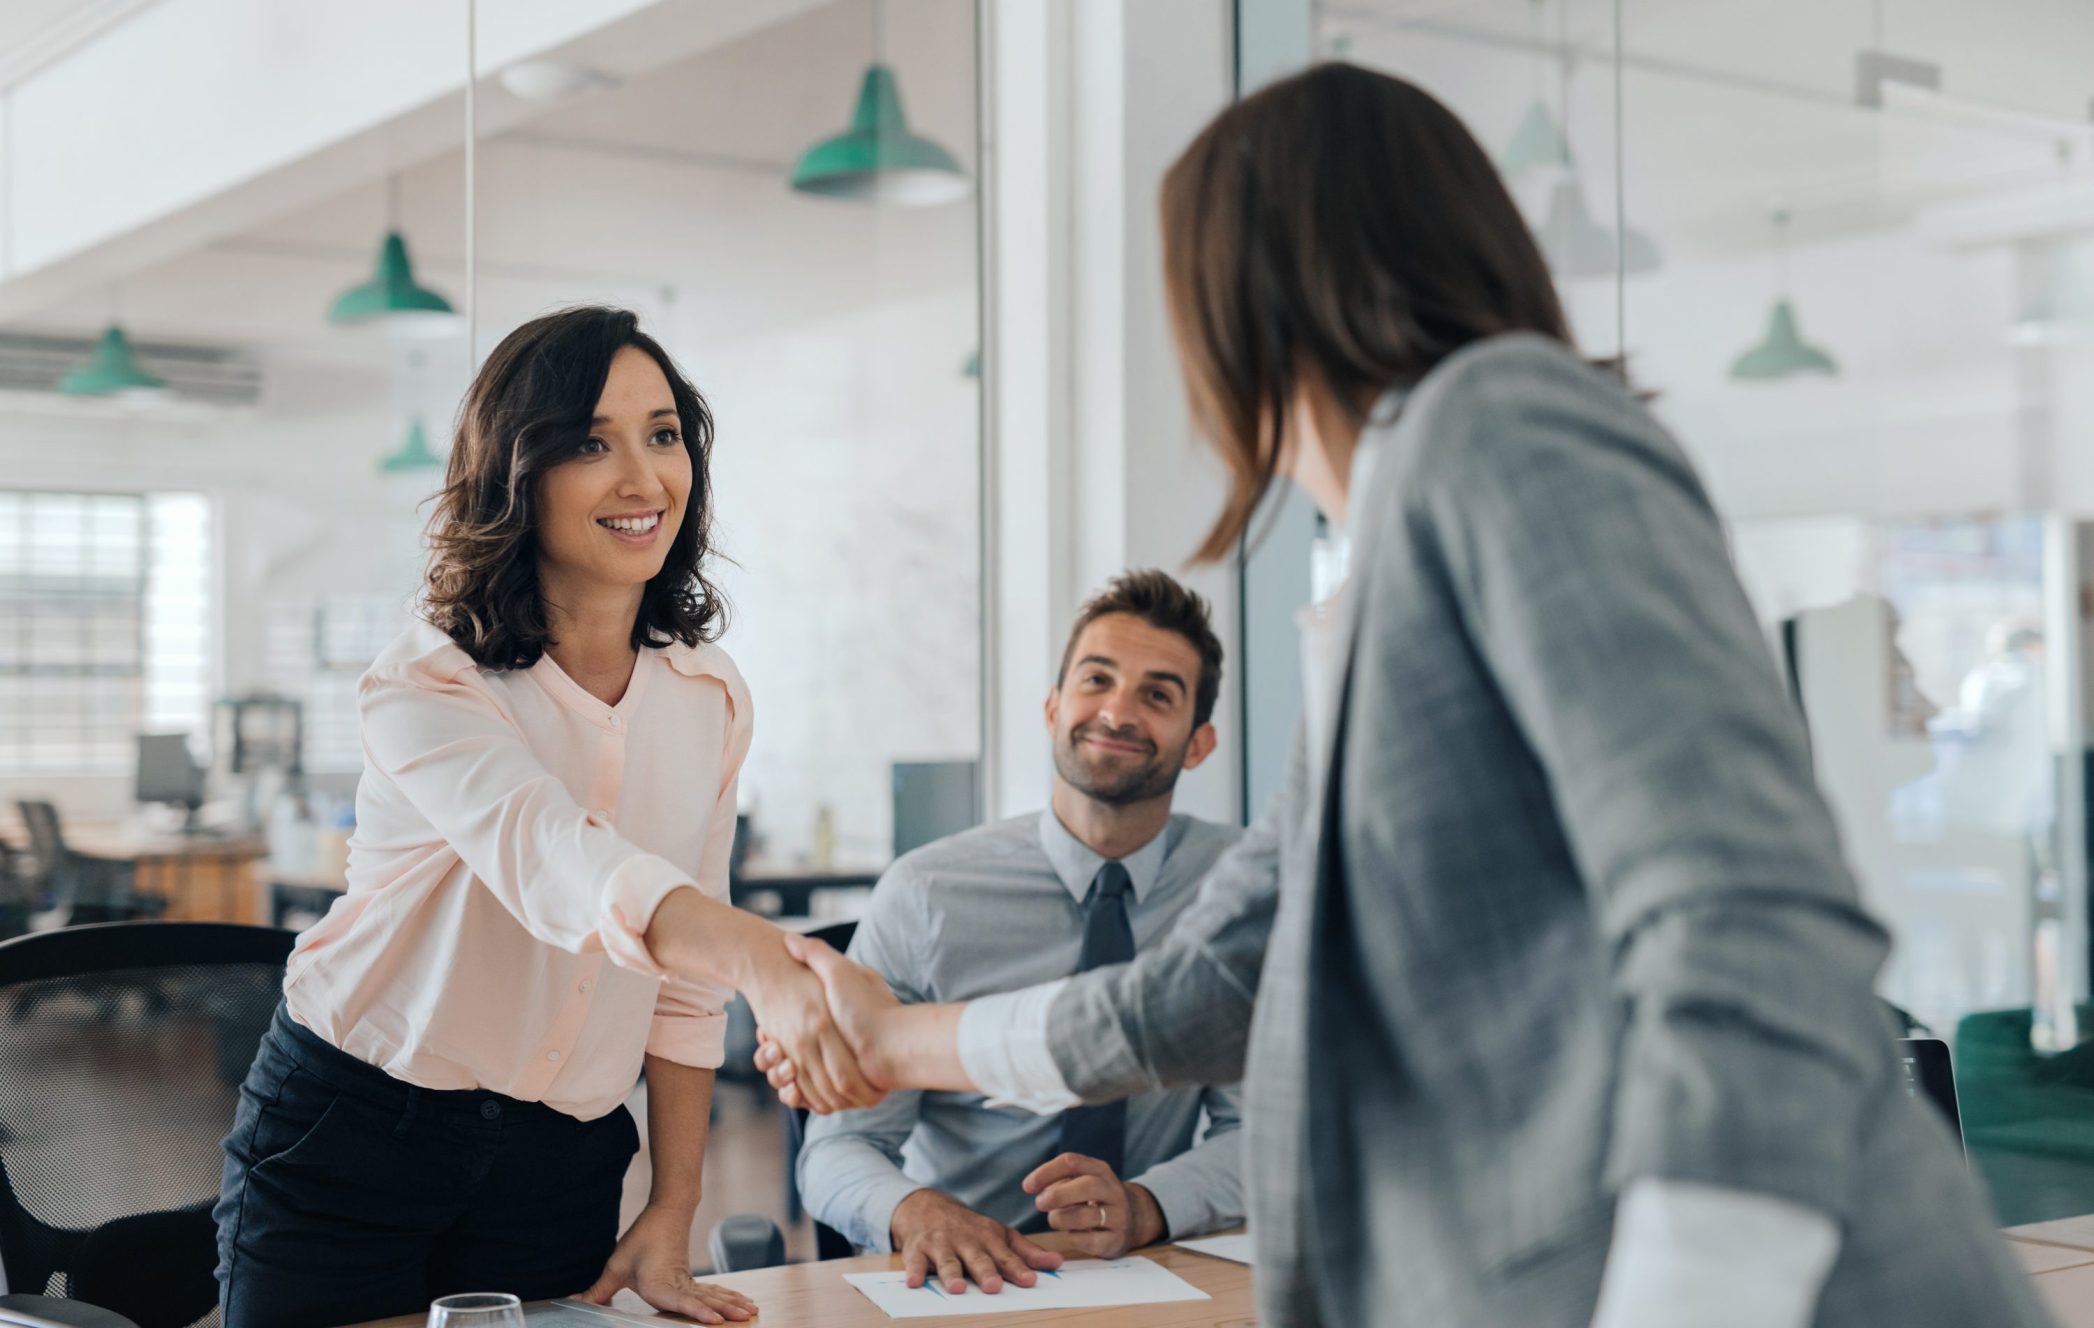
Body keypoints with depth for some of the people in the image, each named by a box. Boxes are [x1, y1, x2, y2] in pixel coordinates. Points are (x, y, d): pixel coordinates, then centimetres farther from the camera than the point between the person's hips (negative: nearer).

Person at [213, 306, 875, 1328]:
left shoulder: (710, 699, 0)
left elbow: (685, 985, 6)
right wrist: (766, 961, -56)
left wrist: (672, 1218, 1)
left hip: (559, 1166, 4)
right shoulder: (423, 688, -18)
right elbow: (560, 866, -38)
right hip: (346, 1137, -4)